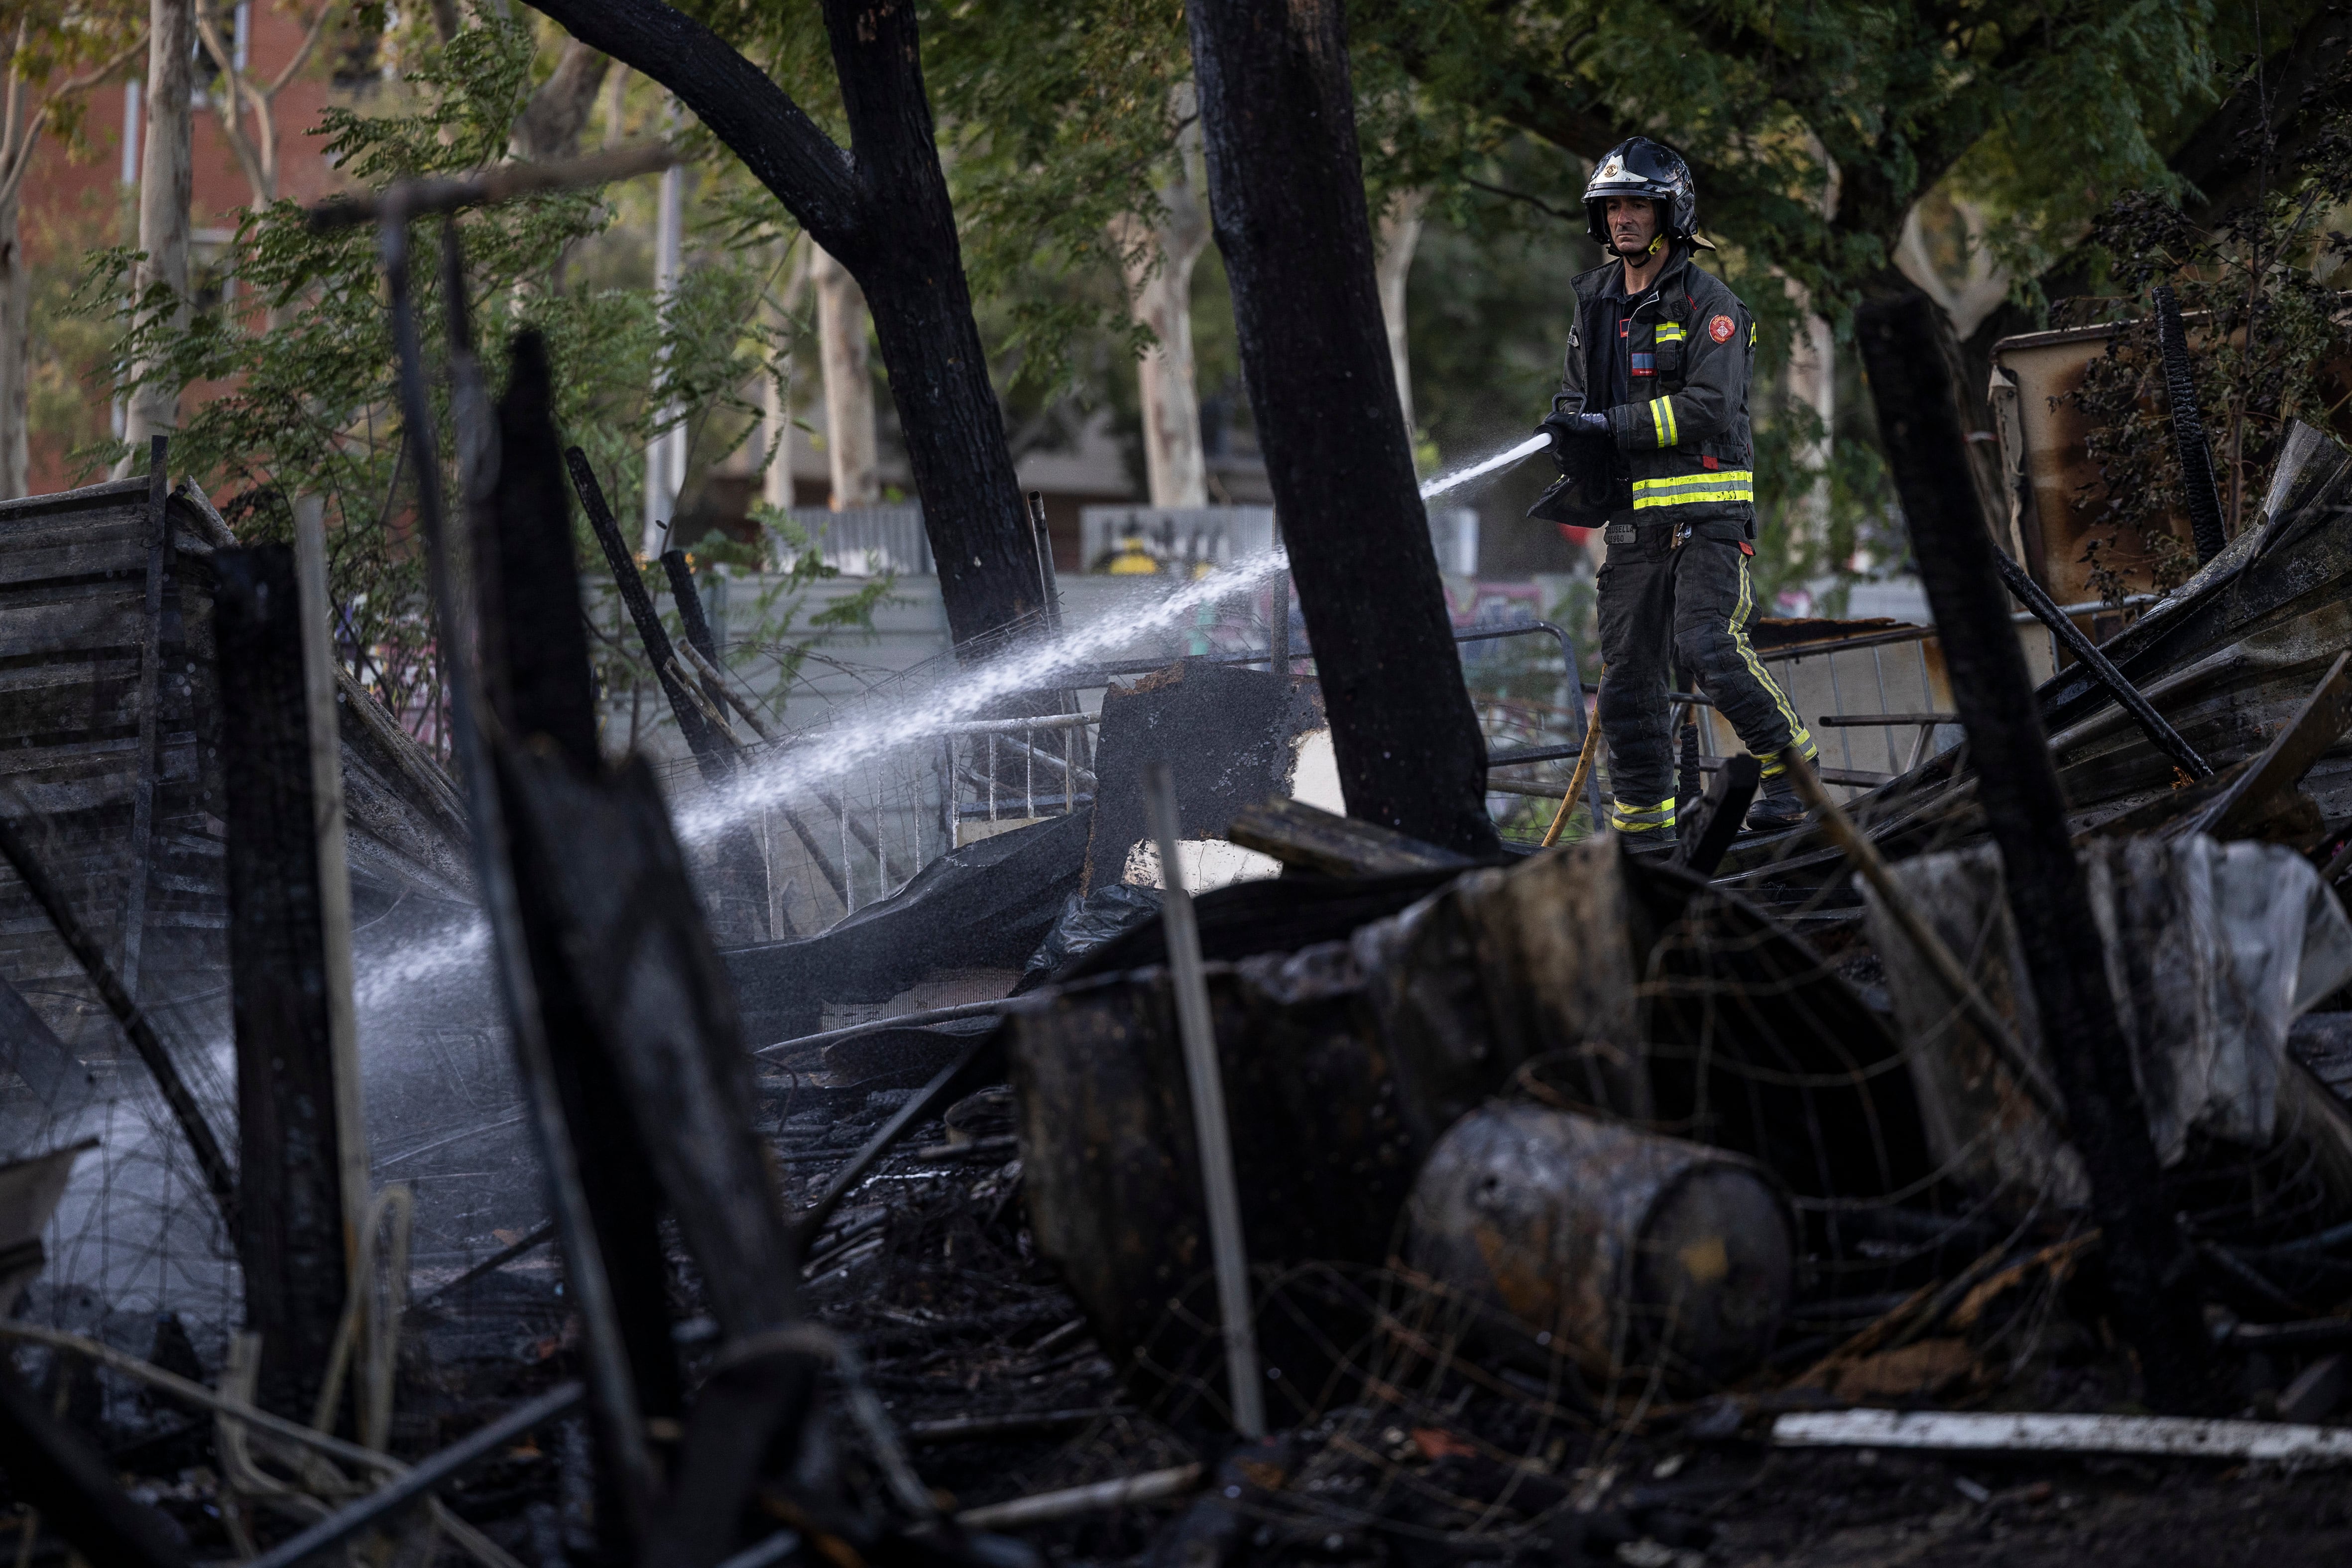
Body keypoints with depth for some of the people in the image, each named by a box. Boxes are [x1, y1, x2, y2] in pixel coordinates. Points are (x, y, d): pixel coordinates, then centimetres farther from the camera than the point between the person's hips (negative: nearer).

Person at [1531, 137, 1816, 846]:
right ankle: (1642, 826, 12)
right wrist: (1574, 439, -2)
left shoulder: (1708, 303, -6)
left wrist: (1613, 427, -20)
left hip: (1705, 507, -6)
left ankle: (1792, 765, -6)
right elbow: (1576, 395, 22)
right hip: (1632, 514, 6)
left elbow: (1710, 407, -16)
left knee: (1707, 643, -22)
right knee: (1627, 673, 4)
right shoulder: (1596, 302, 15)